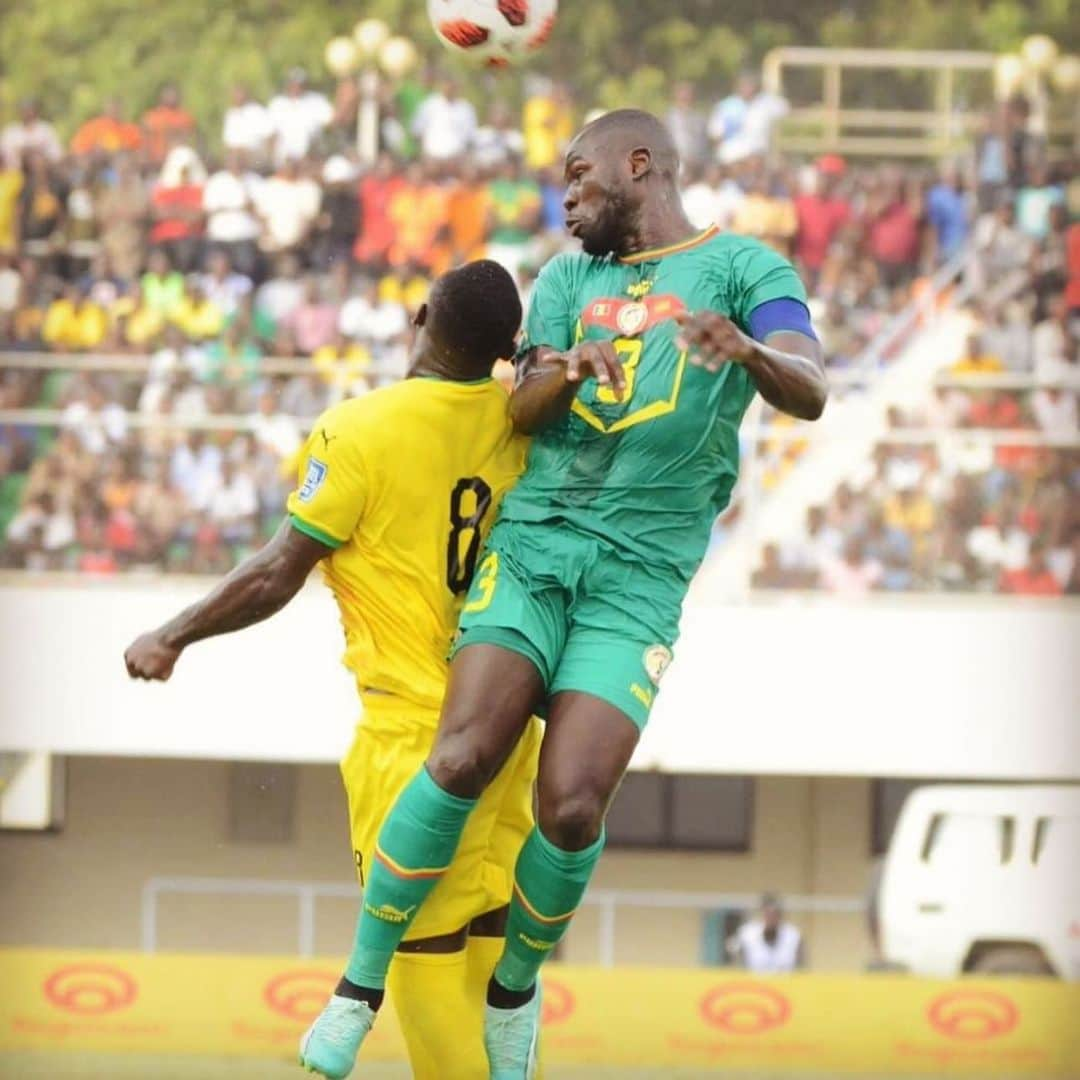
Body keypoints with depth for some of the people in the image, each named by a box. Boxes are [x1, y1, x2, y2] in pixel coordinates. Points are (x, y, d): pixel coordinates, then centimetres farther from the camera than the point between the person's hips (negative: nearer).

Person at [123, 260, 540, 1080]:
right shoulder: (521, 418, -1)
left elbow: (280, 573, -9)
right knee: (490, 933, 10)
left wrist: (174, 638, 3)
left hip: (415, 721, -6)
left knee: (425, 942, -2)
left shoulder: (359, 431, -14)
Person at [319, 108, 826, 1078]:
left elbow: (809, 394, -11)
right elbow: (523, 411, 7)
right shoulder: (568, 278, 19)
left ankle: (516, 986, 13)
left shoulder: (742, 267, 4)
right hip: (533, 542, 3)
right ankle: (363, 985, -7)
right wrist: (568, 373, -16)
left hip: (640, 573, -3)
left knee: (572, 807, -14)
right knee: (462, 759, -17)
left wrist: (749, 349, -34)